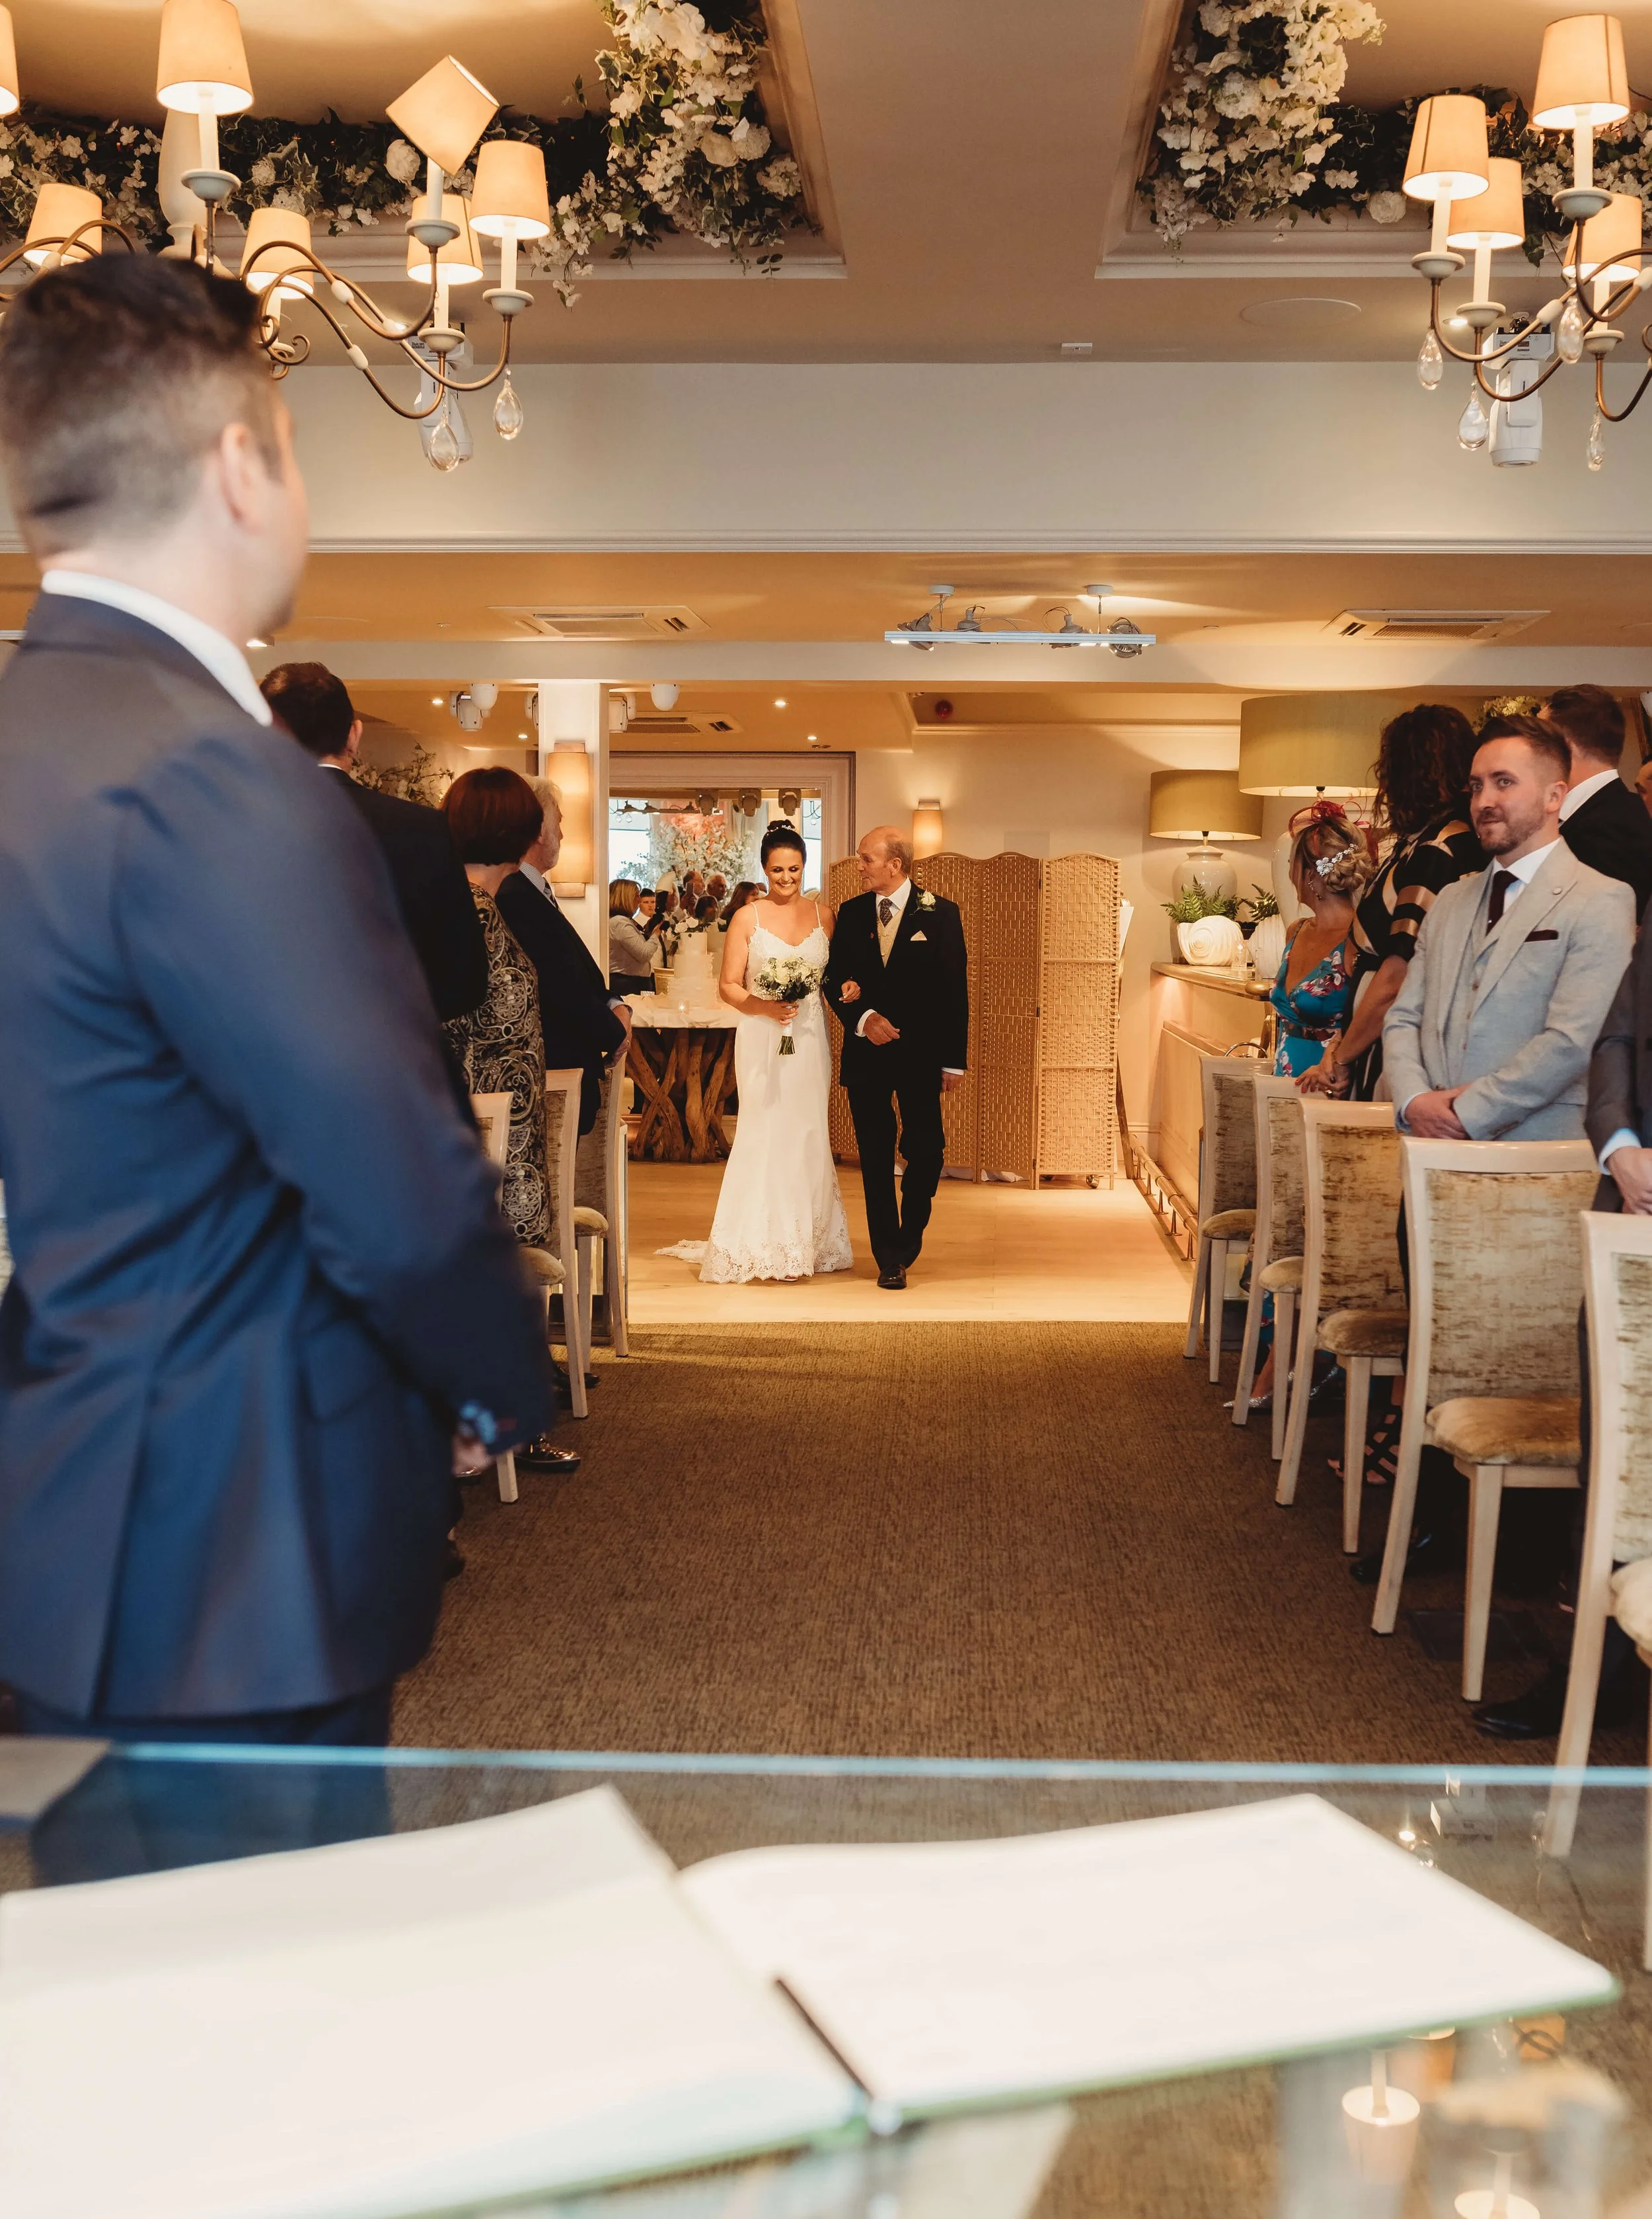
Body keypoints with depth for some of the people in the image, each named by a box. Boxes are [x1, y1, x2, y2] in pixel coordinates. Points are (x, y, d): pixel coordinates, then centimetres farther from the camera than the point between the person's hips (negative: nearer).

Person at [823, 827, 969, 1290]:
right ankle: (889, 1258, 12)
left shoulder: (940, 913, -2)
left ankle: (907, 1239, 21)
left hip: (920, 1053, -2)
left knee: (926, 1152, -2)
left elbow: (954, 988, -2)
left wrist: (954, 1060, -5)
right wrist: (863, 1018, -12)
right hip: (865, 1052, 2)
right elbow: (834, 978, 8)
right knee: (875, 1157, 4)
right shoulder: (852, 913, 5)